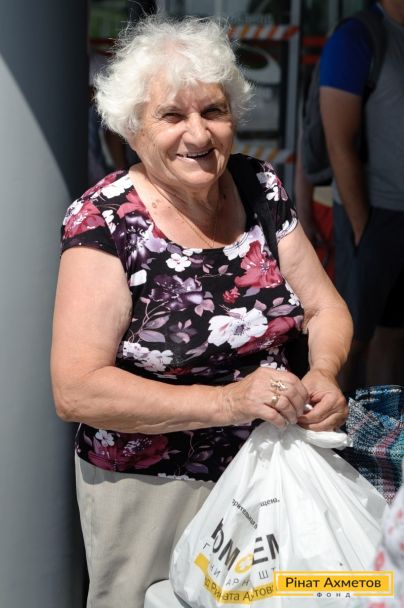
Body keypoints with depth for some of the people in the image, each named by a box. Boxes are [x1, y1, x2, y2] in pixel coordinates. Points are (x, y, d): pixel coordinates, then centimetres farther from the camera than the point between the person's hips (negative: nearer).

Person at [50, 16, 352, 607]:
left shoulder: (261, 188, -3)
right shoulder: (105, 221, -18)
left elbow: (325, 307, 4)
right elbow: (76, 391, -23)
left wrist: (322, 374, -18)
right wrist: (226, 401, -30)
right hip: (148, 488, -5)